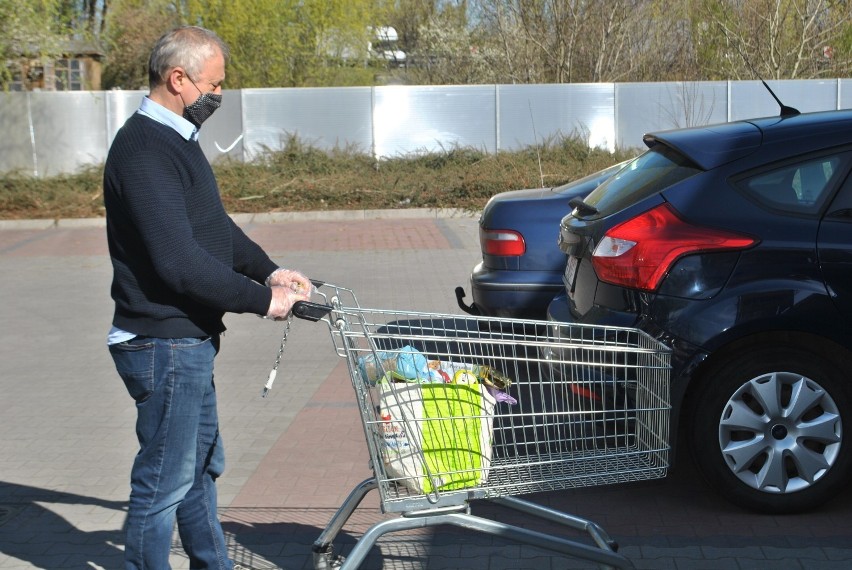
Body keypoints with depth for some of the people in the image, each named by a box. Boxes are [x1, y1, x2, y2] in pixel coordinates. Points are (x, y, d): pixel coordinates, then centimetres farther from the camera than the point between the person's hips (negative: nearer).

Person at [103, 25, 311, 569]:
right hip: (164, 346, -11)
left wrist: (269, 269, 3)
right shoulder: (144, 152, -22)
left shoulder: (175, 139, 12)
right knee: (164, 481, 1)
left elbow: (215, 225, 17)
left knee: (202, 465, 21)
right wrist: (262, 299, -20)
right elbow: (179, 263, -28)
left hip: (190, 341, 11)